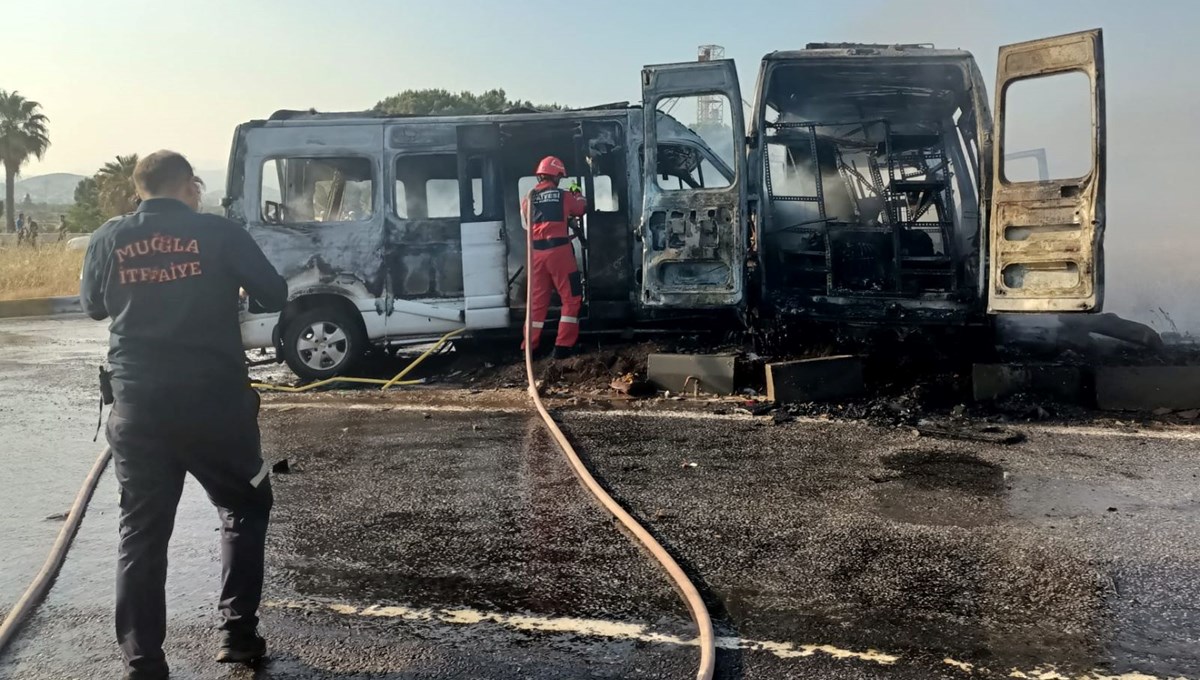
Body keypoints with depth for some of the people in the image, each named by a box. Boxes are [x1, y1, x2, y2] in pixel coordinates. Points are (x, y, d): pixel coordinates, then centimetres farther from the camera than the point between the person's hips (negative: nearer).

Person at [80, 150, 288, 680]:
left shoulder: (109, 238, 3)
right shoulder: (219, 233, -6)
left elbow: (93, 307, 17)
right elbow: (274, 296, 0)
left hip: (137, 407, 3)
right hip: (214, 402, -2)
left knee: (141, 534, 10)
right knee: (244, 508, 17)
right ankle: (237, 632, 15)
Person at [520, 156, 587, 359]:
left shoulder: (528, 199, 9)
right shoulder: (563, 196, -1)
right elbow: (581, 209, 19)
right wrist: (578, 196, 39)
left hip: (537, 253, 5)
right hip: (558, 251, -4)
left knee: (537, 300, 13)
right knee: (571, 298, 4)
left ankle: (529, 345, 14)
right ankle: (563, 345, -2)